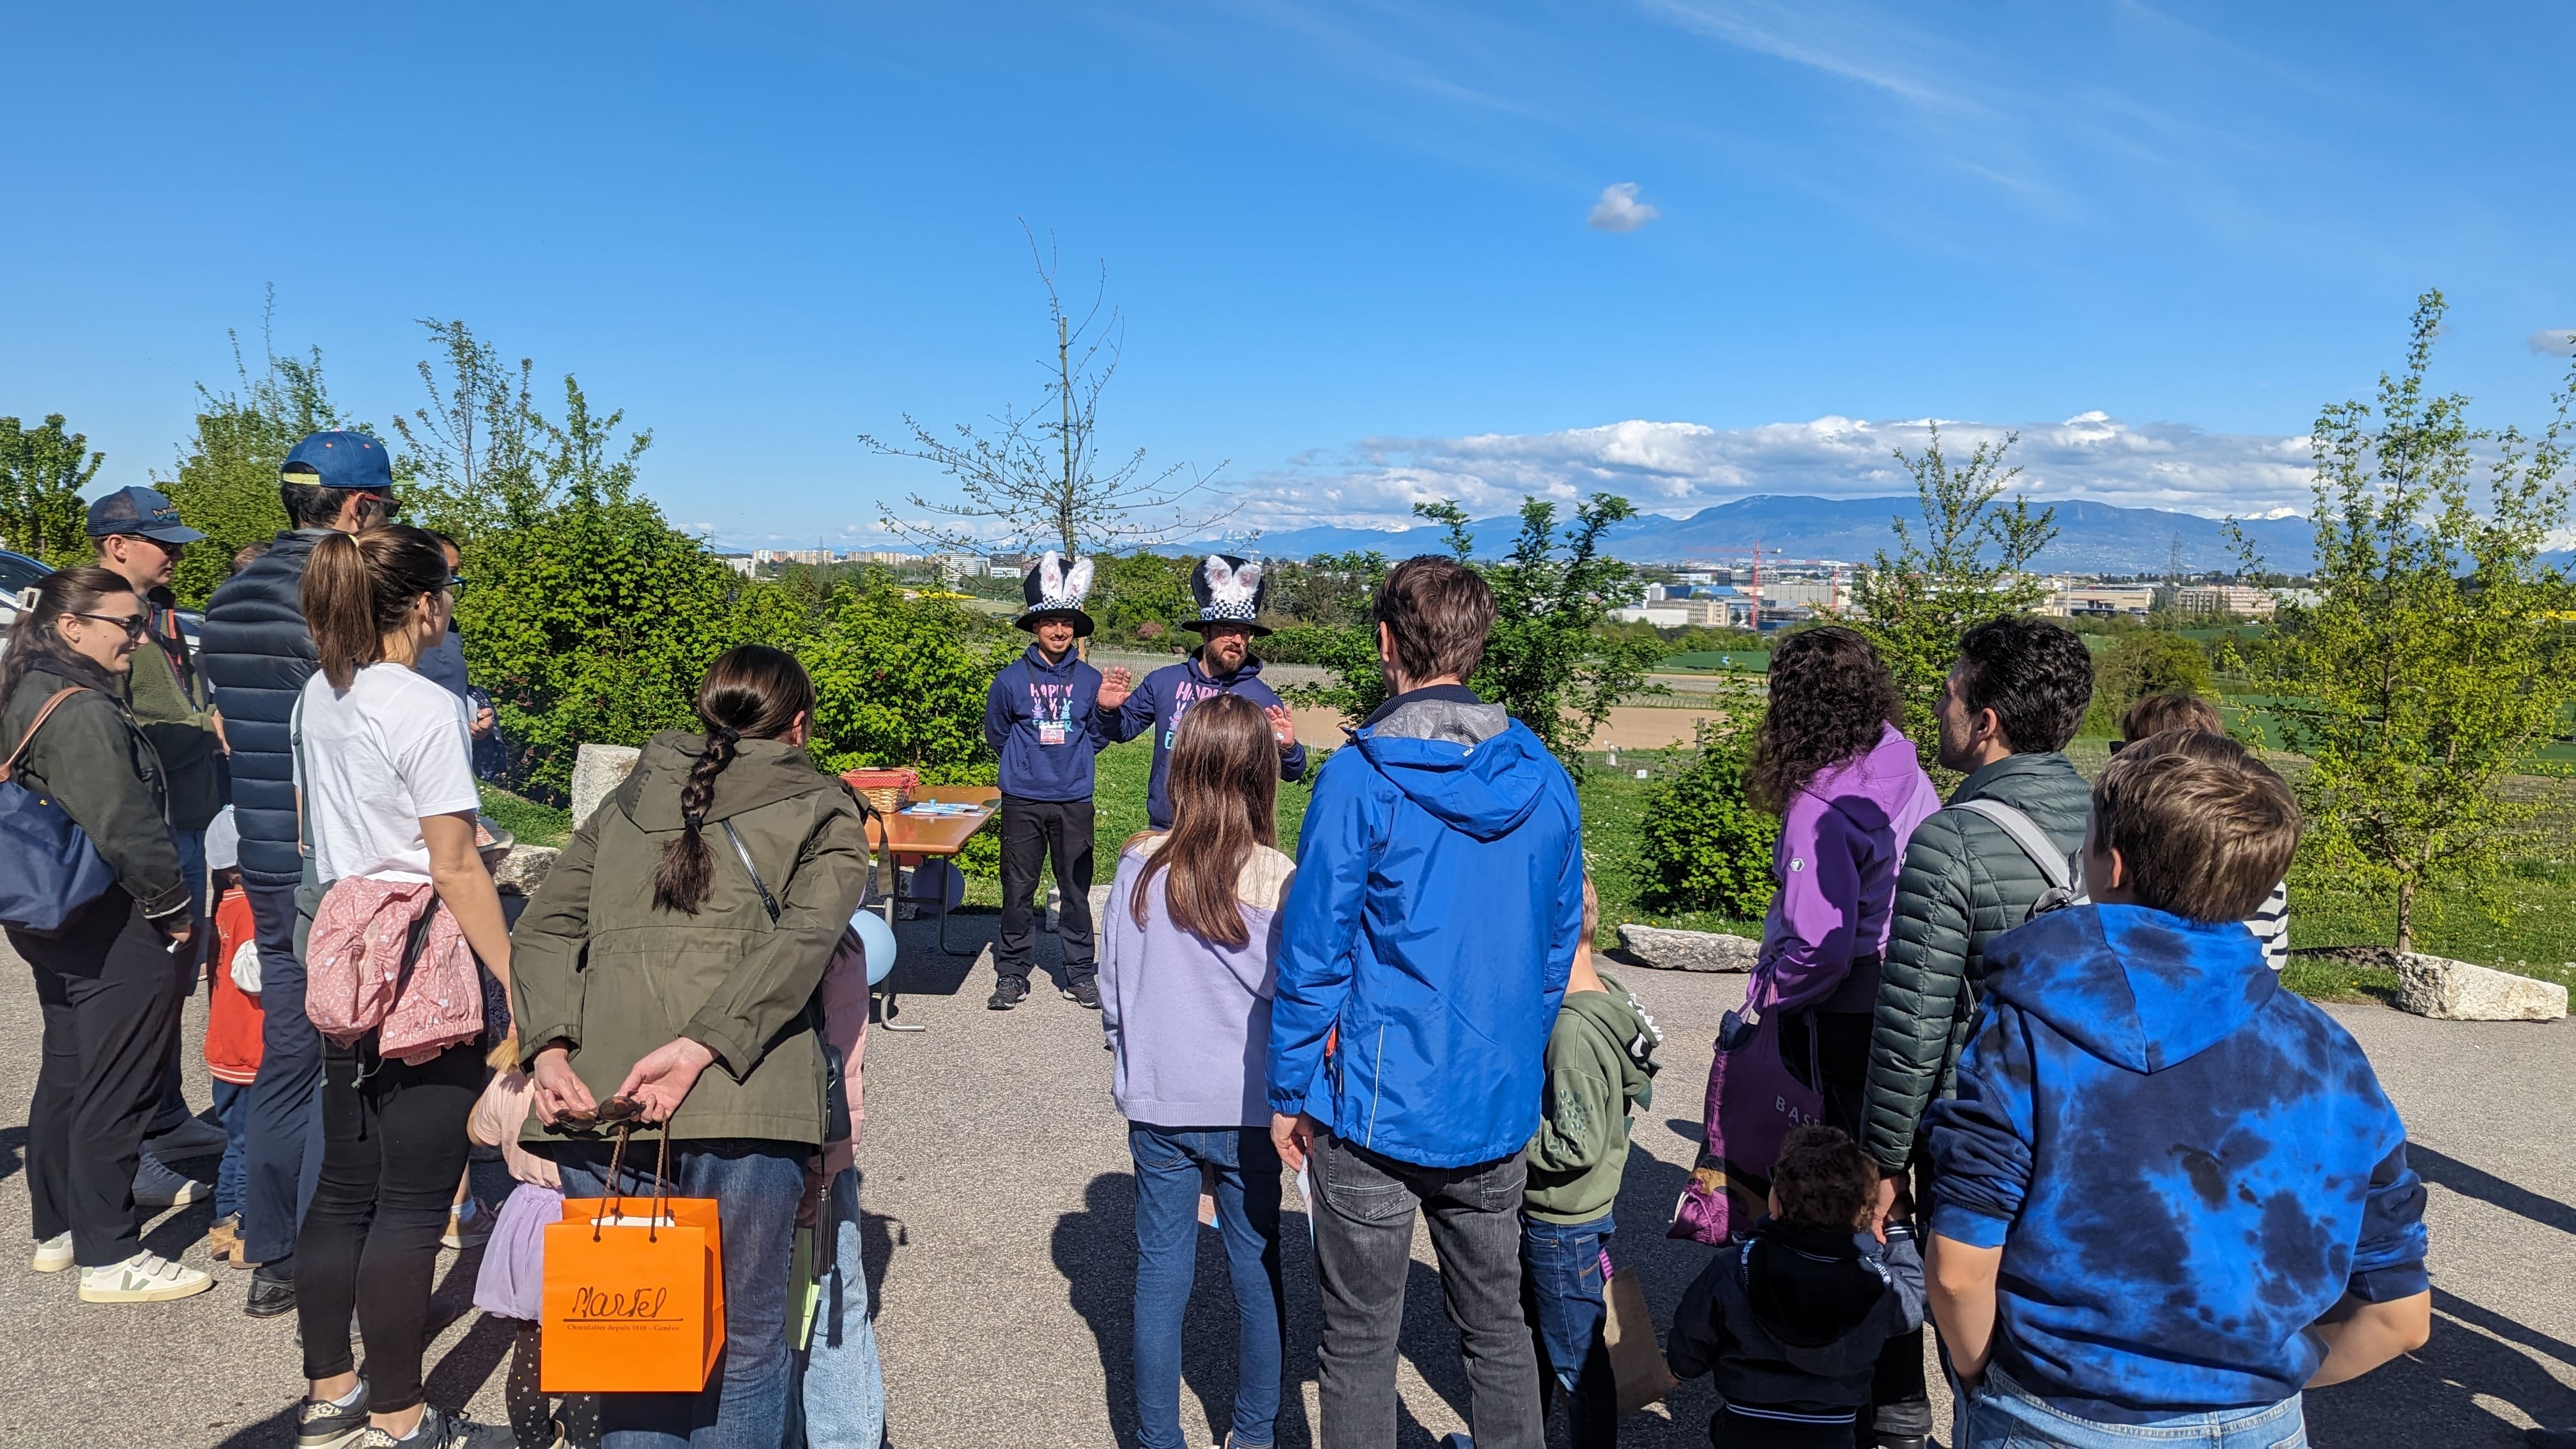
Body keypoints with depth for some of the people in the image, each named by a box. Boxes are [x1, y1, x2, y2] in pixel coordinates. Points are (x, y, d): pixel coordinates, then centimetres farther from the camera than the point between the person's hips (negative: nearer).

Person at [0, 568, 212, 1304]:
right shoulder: (84, 711, -21)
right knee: (116, 1093, -2)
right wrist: (175, 907, -11)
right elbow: (126, 828, -24)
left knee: (65, 1074, 20)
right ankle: (110, 1258, 6)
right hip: (115, 935, -10)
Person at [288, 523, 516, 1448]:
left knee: (345, 1187, 17)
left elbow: (311, 822, 19)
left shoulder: (319, 696, 10)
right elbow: (456, 869, -16)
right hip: (421, 956, -8)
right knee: (414, 1201, 1)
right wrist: (519, 987, -13)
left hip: (343, 945, 9)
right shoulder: (426, 709, -15)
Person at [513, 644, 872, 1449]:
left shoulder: (629, 800, 23)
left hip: (597, 1101, 4)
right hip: (740, 1105, -3)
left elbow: (547, 925, 11)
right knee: (743, 1345, 11)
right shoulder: (824, 814, 10)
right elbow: (801, 941, -8)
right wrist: (701, 1046, -15)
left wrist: (549, 1049, 1)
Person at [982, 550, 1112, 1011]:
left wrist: (1071, 760, 9)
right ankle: (1012, 972, 15)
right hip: (1023, 800, -1)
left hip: (1074, 800, 1)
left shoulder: (1090, 680, 2)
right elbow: (997, 734, 12)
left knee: (1076, 889, 6)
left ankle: (1080, 973, 17)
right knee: (1018, 889, 4)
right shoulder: (1011, 679, -1)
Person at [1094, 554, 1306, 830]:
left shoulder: (1263, 698, -6)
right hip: (1164, 828, 2)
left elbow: (1292, 773, -5)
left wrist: (1287, 748, -26)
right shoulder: (1164, 681, 0)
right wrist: (1109, 711, -12)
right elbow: (1122, 730, 10)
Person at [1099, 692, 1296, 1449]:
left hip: (1158, 1105, 1)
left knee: (1161, 1274, 13)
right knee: (1257, 1272, 16)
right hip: (1250, 1108, -1)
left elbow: (1111, 988, 0)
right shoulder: (1276, 880, -16)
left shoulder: (1140, 866, -9)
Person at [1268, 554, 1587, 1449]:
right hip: (1499, 1108, 5)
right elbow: (1558, 947, 8)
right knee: (1497, 1325, 21)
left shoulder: (1359, 777, -15)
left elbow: (1313, 949, -13)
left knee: (1360, 1341, 10)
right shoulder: (1543, 780, 1)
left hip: (1377, 1106, -5)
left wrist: (1291, 1090, -2)